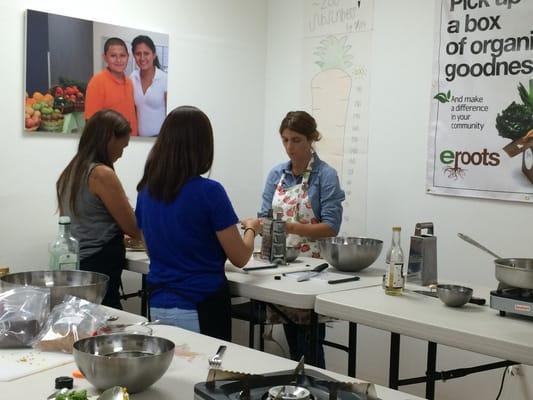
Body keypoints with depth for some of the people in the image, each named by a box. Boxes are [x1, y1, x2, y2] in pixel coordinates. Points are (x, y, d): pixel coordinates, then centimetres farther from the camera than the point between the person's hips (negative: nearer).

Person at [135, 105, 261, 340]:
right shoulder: (209, 191, -16)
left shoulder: (146, 191, 1)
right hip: (201, 309, -5)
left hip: (157, 306, 6)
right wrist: (251, 228, 11)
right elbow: (240, 257, -9)